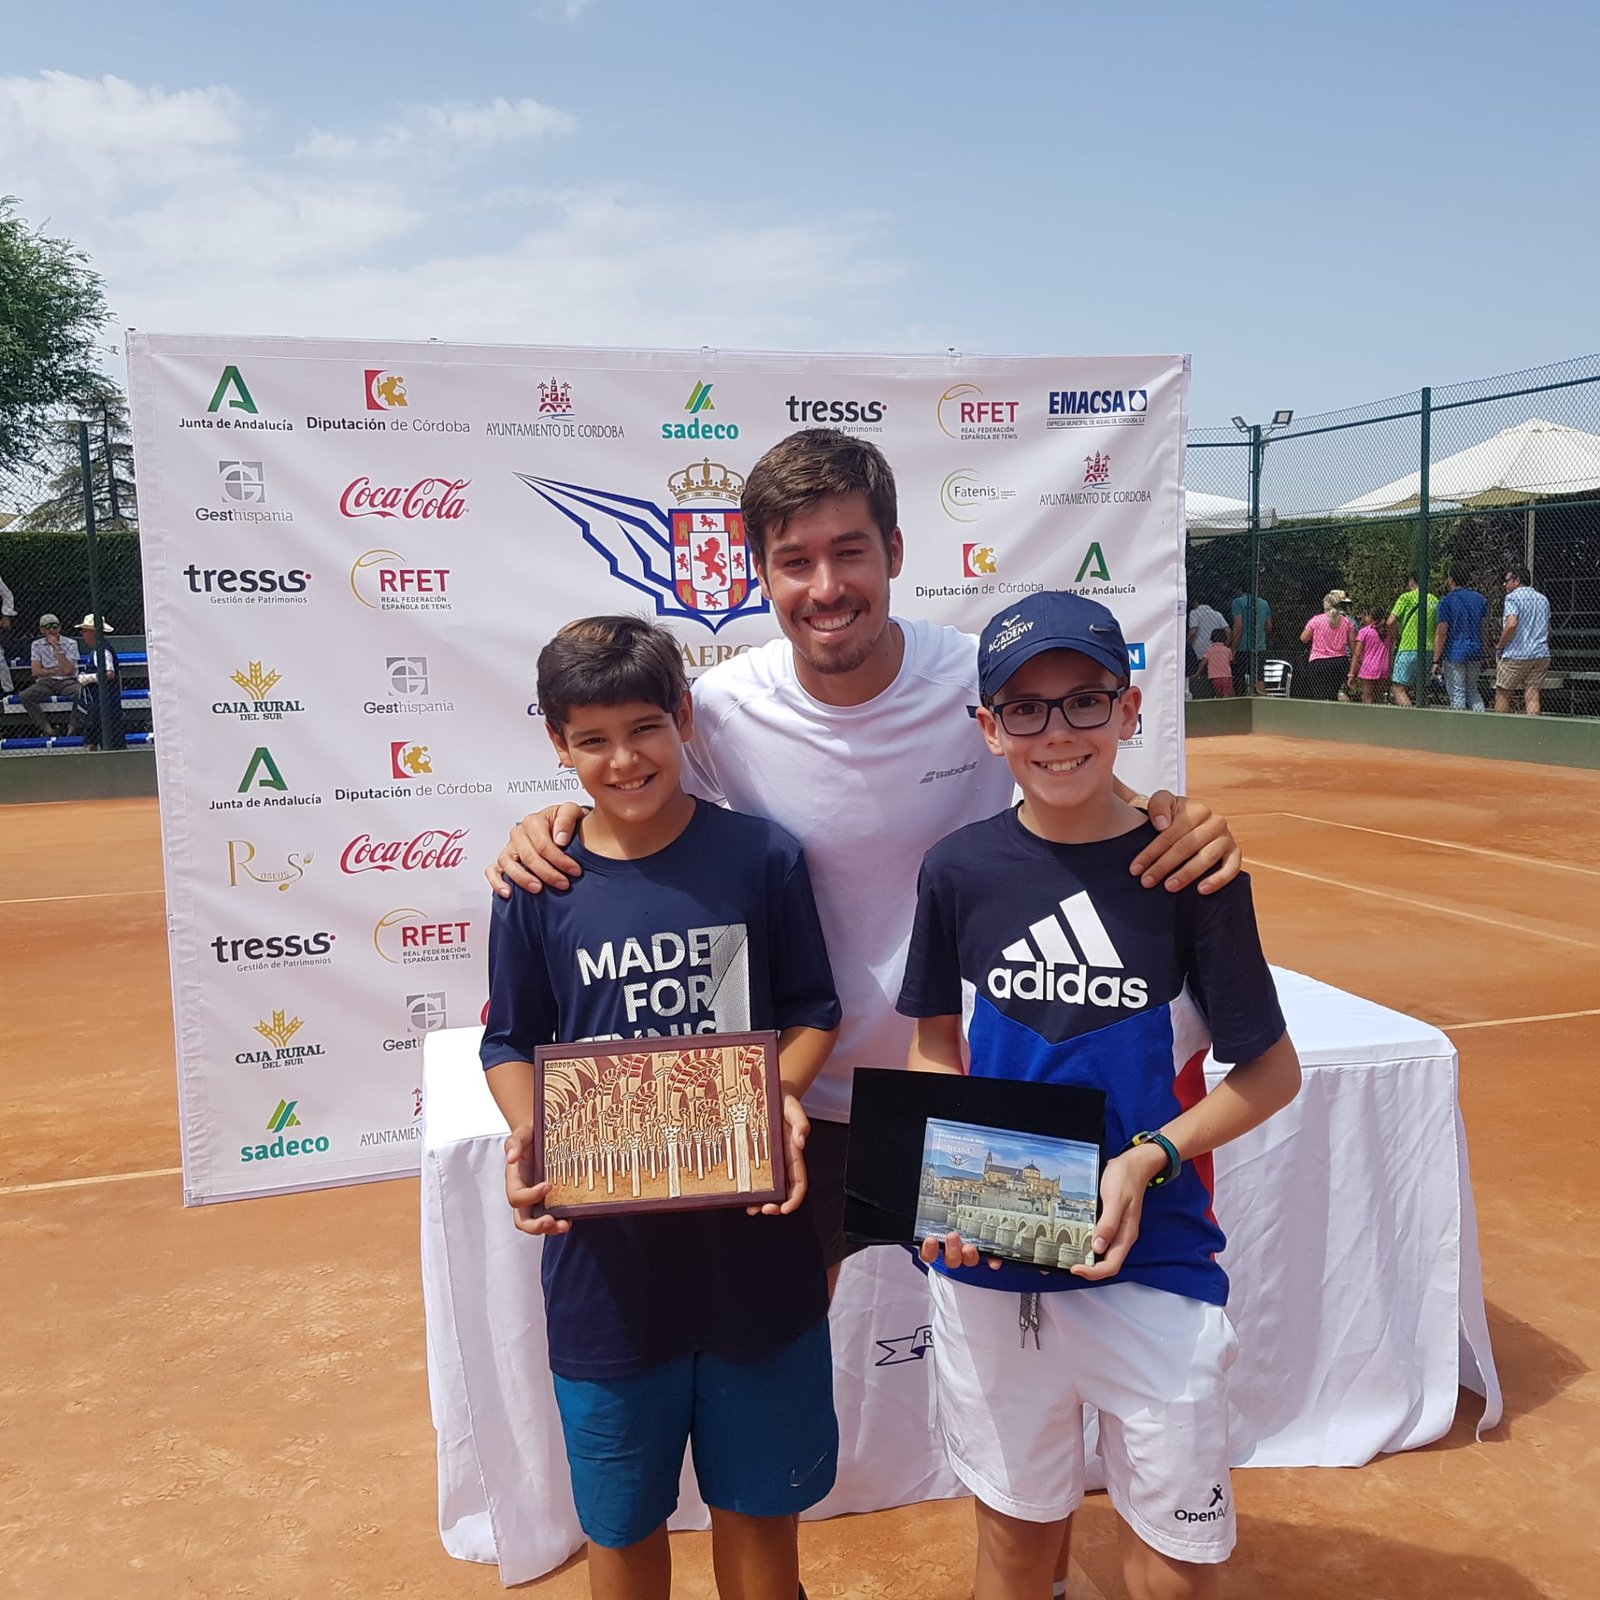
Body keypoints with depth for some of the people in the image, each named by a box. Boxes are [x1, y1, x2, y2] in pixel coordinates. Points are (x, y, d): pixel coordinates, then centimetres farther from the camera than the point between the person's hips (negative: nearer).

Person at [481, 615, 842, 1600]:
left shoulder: (762, 857, -7)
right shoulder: (539, 885, -5)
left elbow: (813, 1013, 1)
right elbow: (511, 1044, 4)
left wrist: (783, 1097, -17)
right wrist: (528, 1134, -14)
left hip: (753, 1236, 0)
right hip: (606, 1251, 1)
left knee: (758, 1495, 20)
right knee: (623, 1516, 20)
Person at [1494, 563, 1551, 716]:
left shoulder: (1513, 597, -7)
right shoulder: (1543, 599, 18)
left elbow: (1512, 623, -21)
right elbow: (1548, 629, 23)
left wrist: (1499, 646, -11)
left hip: (1516, 655, -7)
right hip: (1541, 655, 7)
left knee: (1503, 693, 3)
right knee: (1532, 694, 3)